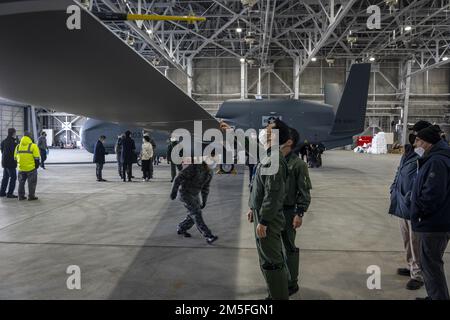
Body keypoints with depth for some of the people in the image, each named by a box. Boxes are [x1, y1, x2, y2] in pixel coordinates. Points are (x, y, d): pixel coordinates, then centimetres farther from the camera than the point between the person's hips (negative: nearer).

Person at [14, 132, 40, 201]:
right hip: (31, 168, -5)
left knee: (21, 182, 18)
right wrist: (37, 165, 0)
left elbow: (15, 157, 13)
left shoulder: (18, 146, 7)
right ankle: (31, 196, 8)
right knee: (32, 183, 6)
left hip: (21, 168, 5)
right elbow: (36, 158, -11)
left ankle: (21, 196, 21)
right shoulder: (33, 146, -9)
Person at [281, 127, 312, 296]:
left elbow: (304, 192, -11)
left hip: (288, 212, -6)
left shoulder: (298, 164, -12)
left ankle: (292, 283, 24)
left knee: (290, 248, 8)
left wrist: (300, 214, -16)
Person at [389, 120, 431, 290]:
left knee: (416, 243, 4)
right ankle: (411, 266, 40)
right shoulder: (408, 153, 11)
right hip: (403, 206, 9)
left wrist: (411, 199, -23)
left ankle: (418, 275, 19)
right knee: (407, 240, 22)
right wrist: (394, 190, 8)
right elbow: (399, 174, 19)